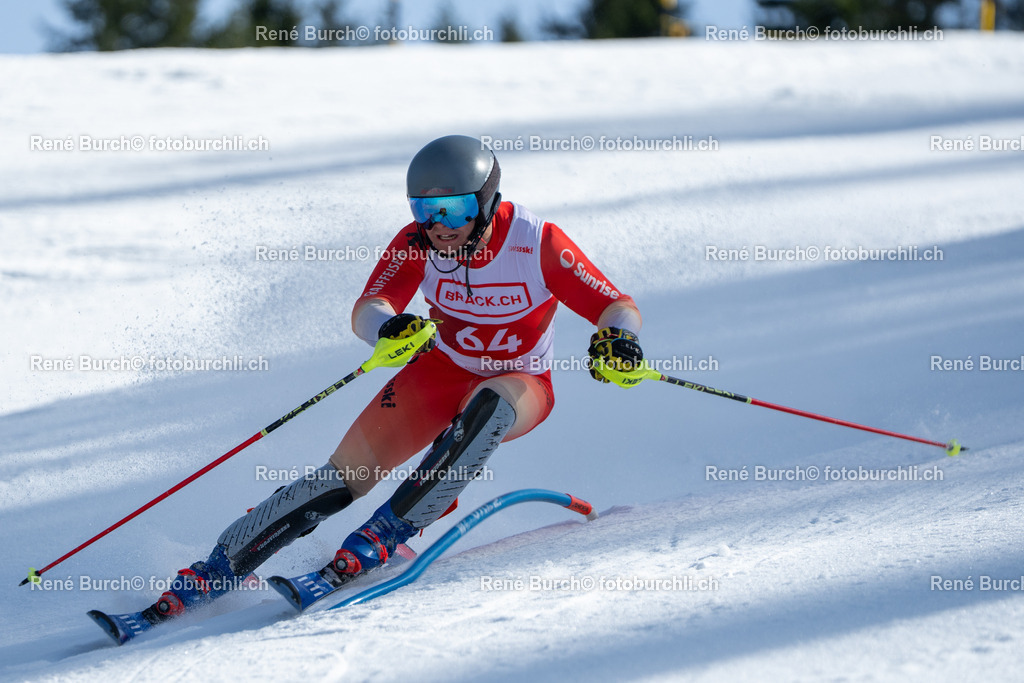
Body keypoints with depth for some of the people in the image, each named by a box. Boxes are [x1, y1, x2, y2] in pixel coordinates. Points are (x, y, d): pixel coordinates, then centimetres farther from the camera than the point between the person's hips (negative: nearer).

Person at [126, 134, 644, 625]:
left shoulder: (538, 245, -24)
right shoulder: (417, 243, -18)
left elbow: (618, 308, -21)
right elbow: (366, 312, -30)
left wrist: (617, 337, -45)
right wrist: (389, 326, -54)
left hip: (519, 387, -2)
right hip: (440, 372, 2)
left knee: (490, 402, -39)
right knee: (345, 478, -16)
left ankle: (391, 530, -31)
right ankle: (218, 569, -8)